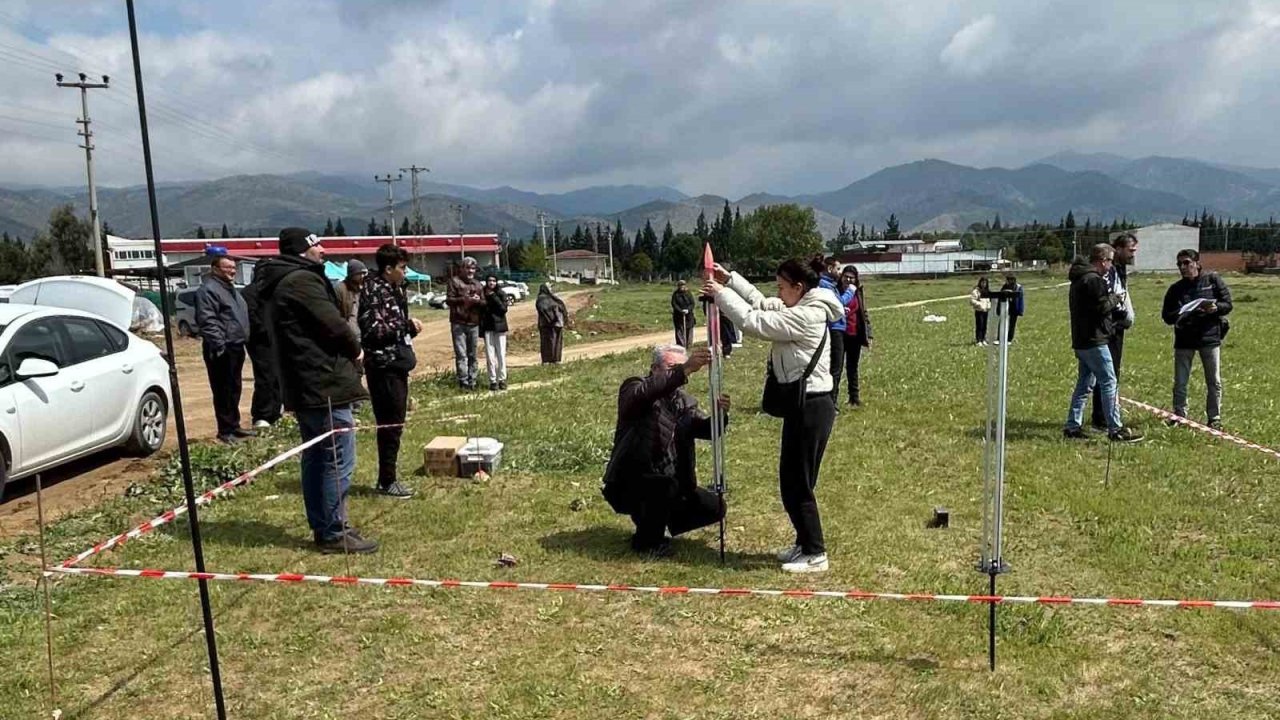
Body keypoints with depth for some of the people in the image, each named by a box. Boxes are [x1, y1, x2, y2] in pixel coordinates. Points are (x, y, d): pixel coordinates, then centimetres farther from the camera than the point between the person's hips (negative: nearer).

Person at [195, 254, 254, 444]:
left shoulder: (230, 288, 20)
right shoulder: (208, 289, -13)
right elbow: (207, 321, -21)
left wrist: (244, 340, 22)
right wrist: (219, 345, -25)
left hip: (236, 347, 10)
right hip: (222, 350, -10)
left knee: (234, 389, 16)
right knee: (223, 391, -5)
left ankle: (234, 426, 24)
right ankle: (225, 430, -1)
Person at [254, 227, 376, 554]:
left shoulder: (277, 285, 18)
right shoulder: (303, 281, -15)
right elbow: (334, 325, -19)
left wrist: (347, 350, 10)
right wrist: (354, 349, 0)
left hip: (302, 386, 11)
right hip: (325, 384, -11)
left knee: (315, 458, 15)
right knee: (338, 460, -6)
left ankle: (322, 527, 24)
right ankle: (334, 533, -1)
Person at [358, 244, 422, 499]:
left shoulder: (393, 290, 16)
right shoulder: (374, 291, -13)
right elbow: (373, 330, -22)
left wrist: (409, 327, 5)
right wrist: (407, 326, -17)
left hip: (396, 365, 10)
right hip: (383, 366, -10)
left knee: (394, 424, 14)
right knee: (390, 424, -5)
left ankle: (387, 478, 23)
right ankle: (387, 481, 4)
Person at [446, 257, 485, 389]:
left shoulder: (477, 284, 16)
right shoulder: (454, 281, 1)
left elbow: (484, 303, 15)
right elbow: (449, 300, -6)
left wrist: (478, 300, -8)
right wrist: (464, 299, -19)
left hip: (474, 324, 5)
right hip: (458, 323, -5)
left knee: (472, 355, 9)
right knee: (461, 354, -7)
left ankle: (472, 381, 15)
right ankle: (463, 381, -4)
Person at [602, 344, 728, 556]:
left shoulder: (684, 401, 8)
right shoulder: (633, 389, -10)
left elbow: (707, 429, -4)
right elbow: (643, 394, -35)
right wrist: (684, 370, -45)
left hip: (669, 483, 6)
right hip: (629, 484, -6)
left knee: (714, 507, -3)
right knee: (666, 486, -33)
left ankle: (657, 524, 17)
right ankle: (646, 541, -6)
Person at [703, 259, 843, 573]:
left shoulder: (806, 316, -19)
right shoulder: (800, 310, 12)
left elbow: (753, 321, -20)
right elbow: (760, 303, 20)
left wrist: (721, 294, -11)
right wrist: (730, 279, 11)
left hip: (811, 407, -10)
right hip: (803, 404, 10)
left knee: (797, 483, -1)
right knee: (793, 480, 17)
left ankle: (815, 554, 9)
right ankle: (805, 544, 29)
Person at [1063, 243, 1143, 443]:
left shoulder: (1079, 279, 17)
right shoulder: (1093, 279, -15)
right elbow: (1102, 307, -21)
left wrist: (1111, 299, 10)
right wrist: (1114, 299, -3)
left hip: (1080, 340, 10)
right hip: (1094, 341, -10)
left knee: (1084, 384, 13)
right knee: (1109, 383, -5)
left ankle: (1072, 427, 14)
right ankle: (1115, 429, -2)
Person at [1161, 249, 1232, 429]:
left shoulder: (1213, 280, 0)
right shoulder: (1175, 289, 4)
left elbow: (1227, 304, 1)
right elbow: (1166, 316, 4)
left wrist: (1215, 308, -20)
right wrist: (1177, 315, -17)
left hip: (1210, 338, -1)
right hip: (1184, 340, 1)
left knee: (1214, 382, 7)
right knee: (1180, 383, 5)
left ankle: (1215, 418, 18)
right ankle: (1179, 416, 17)